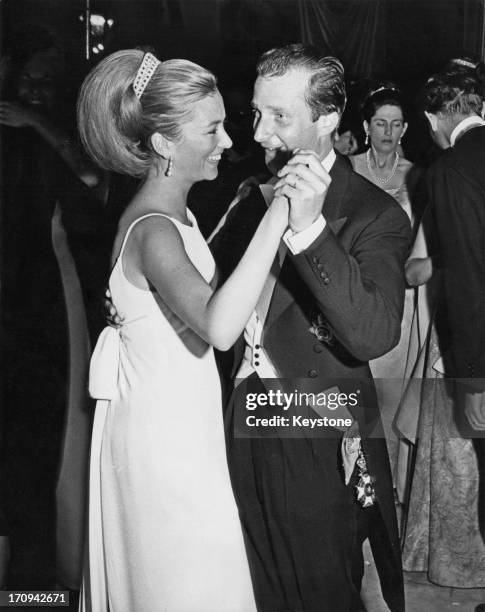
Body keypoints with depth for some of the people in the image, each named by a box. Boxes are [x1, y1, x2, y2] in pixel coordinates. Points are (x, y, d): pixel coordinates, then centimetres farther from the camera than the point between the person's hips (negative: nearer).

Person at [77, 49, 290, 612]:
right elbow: (218, 326, -40)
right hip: (163, 433, -9)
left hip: (176, 422, 9)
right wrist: (278, 217, -40)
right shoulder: (153, 229, -24)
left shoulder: (171, 211, 7)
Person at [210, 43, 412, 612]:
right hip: (242, 432, 6)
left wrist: (310, 230, -34)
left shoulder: (375, 214, -13)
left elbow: (375, 335, -27)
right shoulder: (251, 196, 6)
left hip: (318, 450, -5)